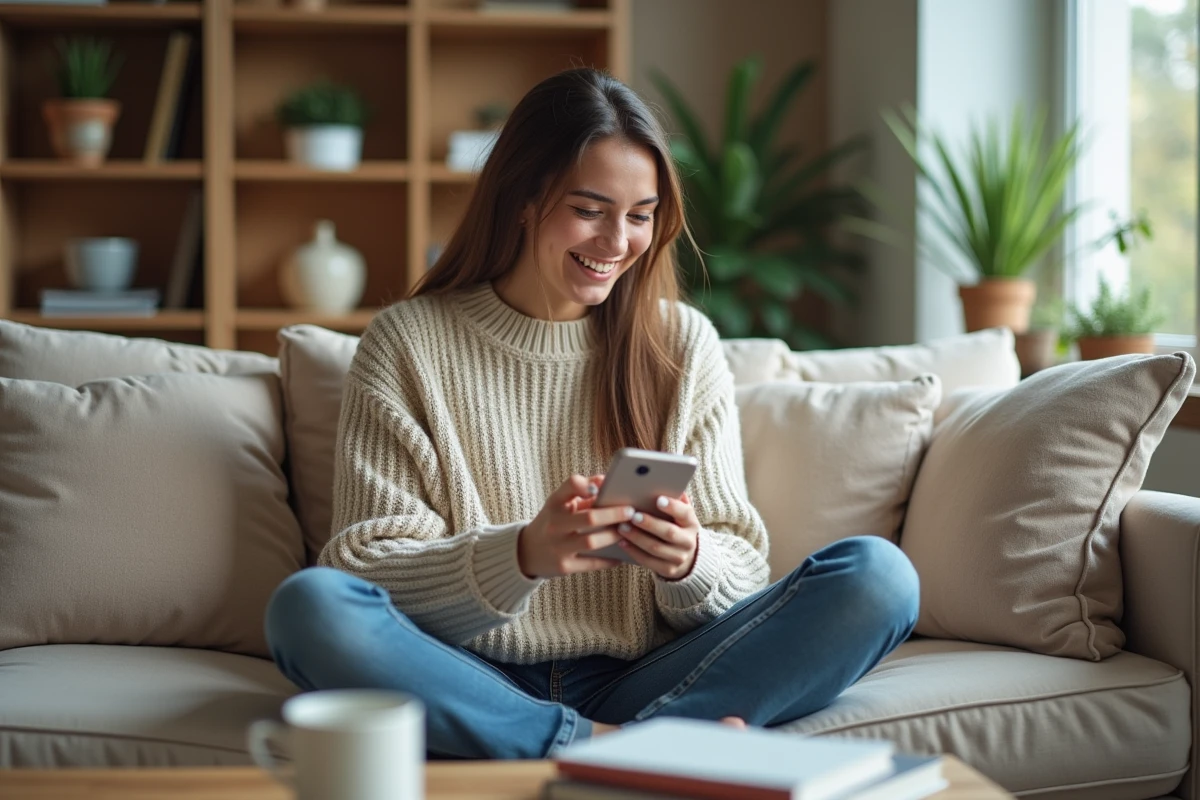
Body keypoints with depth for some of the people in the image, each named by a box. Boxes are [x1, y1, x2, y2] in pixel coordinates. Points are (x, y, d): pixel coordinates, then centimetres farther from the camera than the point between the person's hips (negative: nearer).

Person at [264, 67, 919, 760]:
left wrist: (689, 564, -19)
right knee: (310, 604, -32)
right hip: (477, 688, -1)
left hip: (641, 682, 2)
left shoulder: (685, 345, 9)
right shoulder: (407, 343, 2)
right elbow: (366, 568, -5)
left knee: (879, 575, -18)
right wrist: (521, 556, -23)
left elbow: (745, 579, 6)